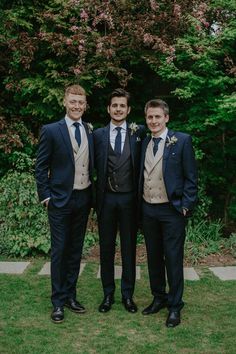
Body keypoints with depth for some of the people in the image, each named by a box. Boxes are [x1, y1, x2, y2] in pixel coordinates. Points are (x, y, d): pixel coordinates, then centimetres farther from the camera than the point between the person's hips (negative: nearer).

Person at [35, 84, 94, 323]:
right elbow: (41, 168, -4)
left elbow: (92, 165, 11)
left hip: (83, 199, 4)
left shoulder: (90, 131, 6)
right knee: (59, 250, 3)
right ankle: (58, 301, 16)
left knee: (75, 250, 13)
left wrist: (92, 195, 6)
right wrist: (45, 196, -9)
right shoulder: (51, 131, -6)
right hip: (60, 200, -4)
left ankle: (70, 295, 27)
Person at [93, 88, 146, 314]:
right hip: (106, 198, 1)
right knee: (106, 248, 9)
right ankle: (108, 294, 24)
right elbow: (95, 165, 7)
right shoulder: (98, 135, 3)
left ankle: (127, 294, 23)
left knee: (129, 248, 9)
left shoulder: (139, 132, 1)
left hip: (129, 198, -1)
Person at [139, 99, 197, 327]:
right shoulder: (144, 143, 9)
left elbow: (191, 177, -6)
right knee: (153, 257, 14)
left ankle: (175, 306, 16)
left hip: (172, 210, -5)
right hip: (148, 209, 5)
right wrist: (140, 201, 5)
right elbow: (141, 175, 12)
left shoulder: (182, 140, -6)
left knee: (173, 259, 2)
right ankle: (158, 298, 30)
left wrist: (186, 206, -11)